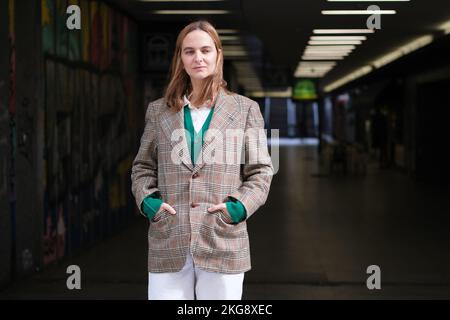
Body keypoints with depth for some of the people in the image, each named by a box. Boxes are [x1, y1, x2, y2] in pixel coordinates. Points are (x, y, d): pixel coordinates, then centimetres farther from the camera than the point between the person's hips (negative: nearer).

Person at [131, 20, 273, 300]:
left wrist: (240, 206, -8)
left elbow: (261, 171, 8)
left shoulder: (245, 109, 8)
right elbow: (143, 167, 17)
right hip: (168, 245, 1)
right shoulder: (159, 111, 13)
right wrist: (147, 200, -2)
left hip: (223, 243, -1)